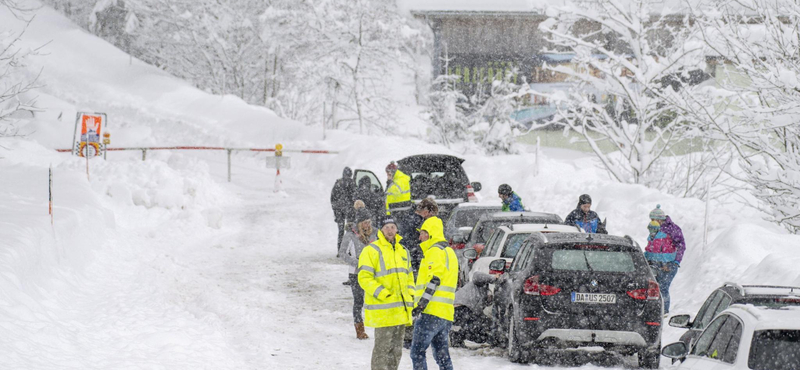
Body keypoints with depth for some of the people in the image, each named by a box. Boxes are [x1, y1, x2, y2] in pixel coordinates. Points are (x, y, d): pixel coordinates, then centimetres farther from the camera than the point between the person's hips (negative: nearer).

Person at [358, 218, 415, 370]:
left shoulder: (403, 251, 16)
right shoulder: (372, 250, -7)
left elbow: (409, 277, 25)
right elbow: (364, 277, -13)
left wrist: (410, 296, 10)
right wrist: (382, 294, -22)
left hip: (401, 310, 7)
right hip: (383, 310, -7)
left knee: (396, 350, 12)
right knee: (383, 348, -6)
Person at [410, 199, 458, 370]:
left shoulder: (435, 252, -9)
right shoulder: (449, 252, 23)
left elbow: (434, 280, -20)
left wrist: (422, 303, -24)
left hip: (431, 312, -10)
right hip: (445, 314, 10)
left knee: (418, 351, -7)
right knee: (442, 355, 12)